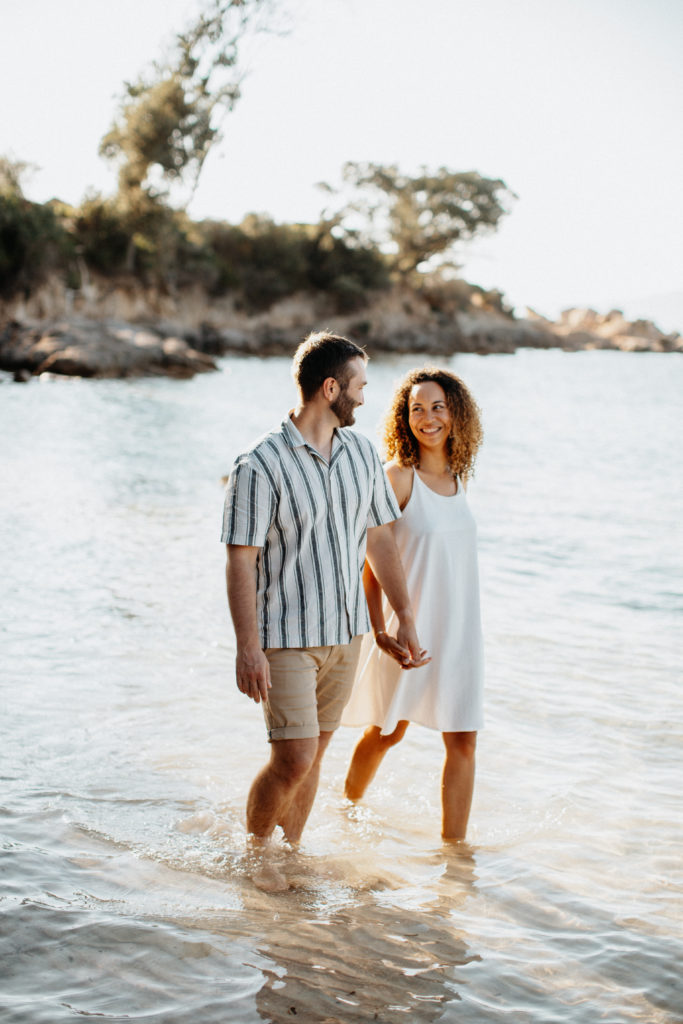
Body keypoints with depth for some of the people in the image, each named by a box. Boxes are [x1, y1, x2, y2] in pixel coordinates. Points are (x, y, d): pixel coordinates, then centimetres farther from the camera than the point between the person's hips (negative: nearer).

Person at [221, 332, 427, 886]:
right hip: (286, 637, -6)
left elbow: (380, 539, 11)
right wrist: (248, 648, -19)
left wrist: (406, 620, 11)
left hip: (346, 632, 6)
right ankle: (253, 853, 16)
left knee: (313, 753, 13)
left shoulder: (362, 452, 4)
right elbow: (241, 560, -15)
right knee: (294, 757, -8)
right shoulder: (260, 465, -15)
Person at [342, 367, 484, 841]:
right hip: (409, 625, -5)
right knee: (387, 731, 12)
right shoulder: (398, 477, -12)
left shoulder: (458, 478, 7)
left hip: (459, 626, 5)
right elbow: (371, 560, -11)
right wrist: (380, 631, -16)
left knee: (463, 740, 1)